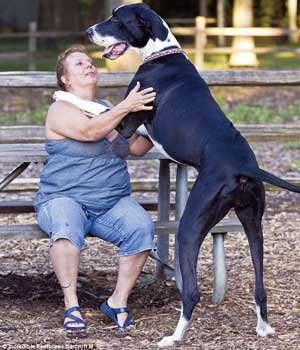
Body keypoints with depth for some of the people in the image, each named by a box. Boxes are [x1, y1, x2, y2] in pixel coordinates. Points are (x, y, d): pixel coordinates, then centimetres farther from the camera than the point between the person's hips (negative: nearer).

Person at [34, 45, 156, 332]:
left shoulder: (106, 109, 20)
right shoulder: (61, 109, -2)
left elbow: (136, 148, 19)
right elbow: (88, 131, -23)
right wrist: (125, 108, -32)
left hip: (113, 204, 5)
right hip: (64, 199, -5)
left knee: (141, 225, -26)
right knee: (67, 227, -39)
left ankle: (118, 301, -15)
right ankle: (71, 306, -29)